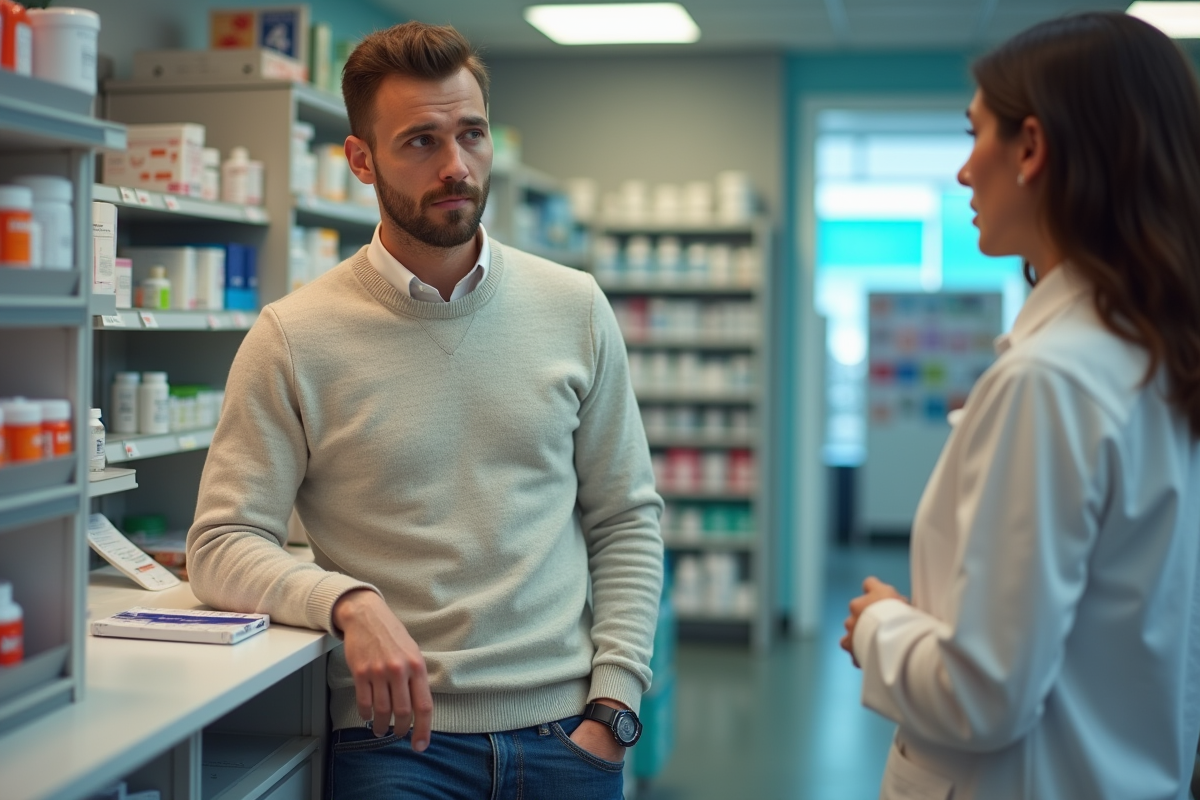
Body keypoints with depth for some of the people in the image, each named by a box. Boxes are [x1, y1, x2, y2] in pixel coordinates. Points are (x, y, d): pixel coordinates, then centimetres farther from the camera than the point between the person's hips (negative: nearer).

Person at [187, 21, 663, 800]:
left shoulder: (575, 308, 4)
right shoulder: (293, 337, -4)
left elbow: (626, 520, 7)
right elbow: (222, 543, -4)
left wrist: (614, 705, -2)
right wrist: (348, 602, -22)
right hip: (396, 735, -2)